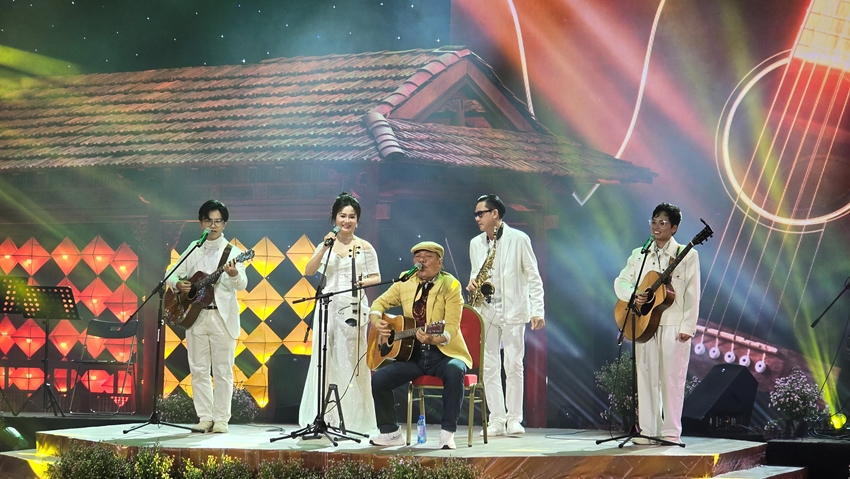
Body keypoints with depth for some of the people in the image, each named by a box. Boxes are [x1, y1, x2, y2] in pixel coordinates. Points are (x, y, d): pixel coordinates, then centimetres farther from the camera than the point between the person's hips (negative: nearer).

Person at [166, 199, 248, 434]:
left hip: (223, 317, -3)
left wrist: (234, 275, -34)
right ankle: (205, 418, 10)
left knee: (222, 369, -1)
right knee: (199, 370, 5)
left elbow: (242, 285, -11)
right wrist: (178, 284, -9)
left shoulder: (232, 252, 1)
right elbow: (173, 275, 13)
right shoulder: (192, 250, 11)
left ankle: (221, 418, 3)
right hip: (196, 315, 3)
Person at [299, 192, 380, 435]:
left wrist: (363, 282, -16)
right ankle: (326, 418, 4)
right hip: (328, 306, 3)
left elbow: (376, 277, 4)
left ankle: (353, 420, 1)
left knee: (350, 362, -4)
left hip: (353, 307, -3)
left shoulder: (364, 248, 4)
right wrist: (325, 248, -8)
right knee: (326, 360, 0)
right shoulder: (327, 245, 11)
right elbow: (309, 271, 1)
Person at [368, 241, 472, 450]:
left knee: (454, 371, -37)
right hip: (412, 354, 4)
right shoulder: (405, 283, 7)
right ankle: (390, 432, 1)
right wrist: (376, 321, -4)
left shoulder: (450, 285, -7)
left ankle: (447, 432, -27)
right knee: (379, 378, -16)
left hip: (443, 354, -4)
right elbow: (380, 302, 19)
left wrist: (434, 339, -37)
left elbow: (452, 328, -16)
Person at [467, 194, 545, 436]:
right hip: (486, 310, 5)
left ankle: (514, 418, 3)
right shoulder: (475, 243, 11)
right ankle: (496, 420, 7)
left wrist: (537, 310, -10)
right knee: (489, 367, 2)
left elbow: (533, 277, -3)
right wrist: (472, 283, -1)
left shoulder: (518, 239, -4)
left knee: (514, 366, -5)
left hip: (513, 310, -5)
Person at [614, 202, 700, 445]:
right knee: (646, 376, 4)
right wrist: (633, 295, -10)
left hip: (674, 325, -4)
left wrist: (687, 327, -12)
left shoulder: (687, 255, 0)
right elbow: (621, 281, 12)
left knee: (672, 377, -2)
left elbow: (692, 293, -4)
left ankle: (671, 432, 4)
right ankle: (648, 430, 8)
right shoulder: (638, 255, 14)